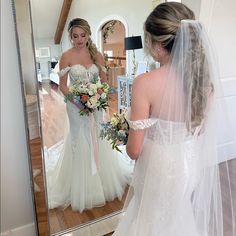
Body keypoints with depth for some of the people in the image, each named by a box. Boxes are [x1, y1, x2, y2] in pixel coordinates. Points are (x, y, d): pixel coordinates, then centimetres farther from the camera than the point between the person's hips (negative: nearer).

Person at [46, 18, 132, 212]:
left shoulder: (97, 55, 2)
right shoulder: (67, 56, -6)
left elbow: (104, 81, 6)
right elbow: (62, 85, -5)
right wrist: (78, 100, -19)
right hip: (76, 105, -3)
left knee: (98, 143, 12)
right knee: (81, 144, 5)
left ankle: (103, 183, 34)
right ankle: (83, 190, 24)